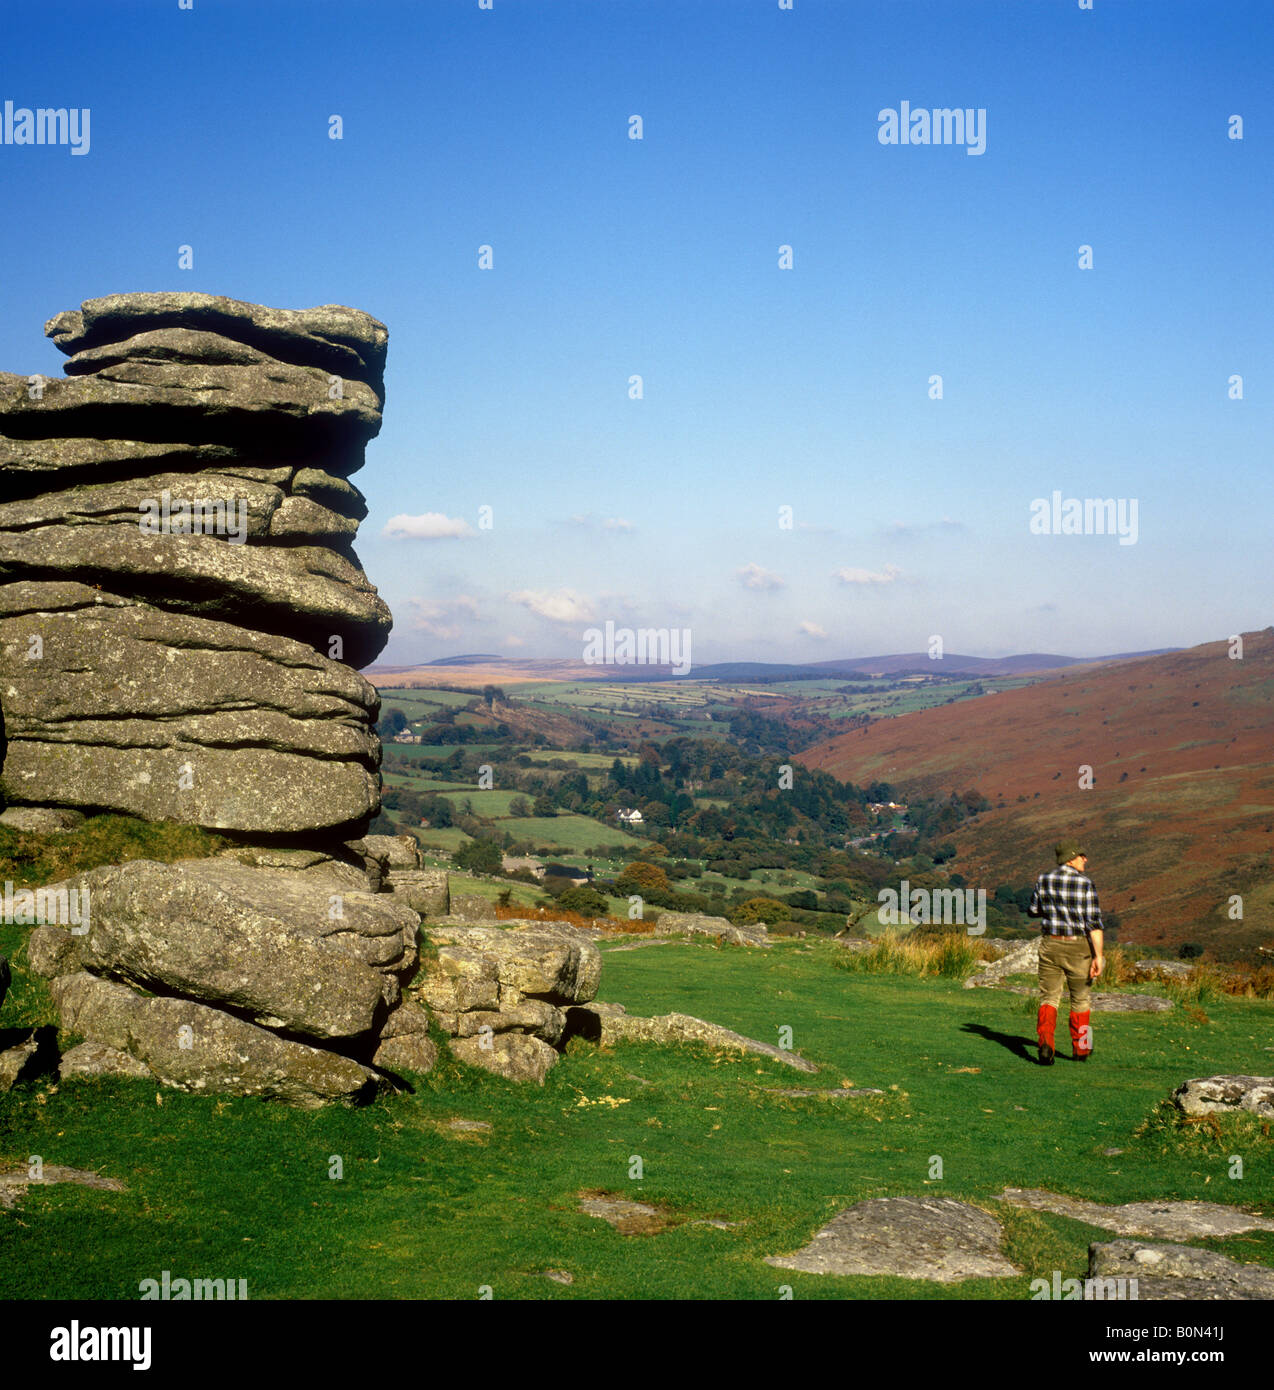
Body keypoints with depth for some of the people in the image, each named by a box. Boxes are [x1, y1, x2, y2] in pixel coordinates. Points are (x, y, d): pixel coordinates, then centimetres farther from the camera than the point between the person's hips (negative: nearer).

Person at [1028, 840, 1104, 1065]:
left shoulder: (1044, 880, 1)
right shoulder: (1085, 883, -11)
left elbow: (1033, 910, 12)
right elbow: (1094, 922, -15)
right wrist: (1098, 955, -15)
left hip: (1050, 944, 2)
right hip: (1078, 946, -2)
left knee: (1049, 997, 6)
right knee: (1081, 998, 16)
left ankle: (1045, 1042, -16)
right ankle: (1080, 1049, 27)